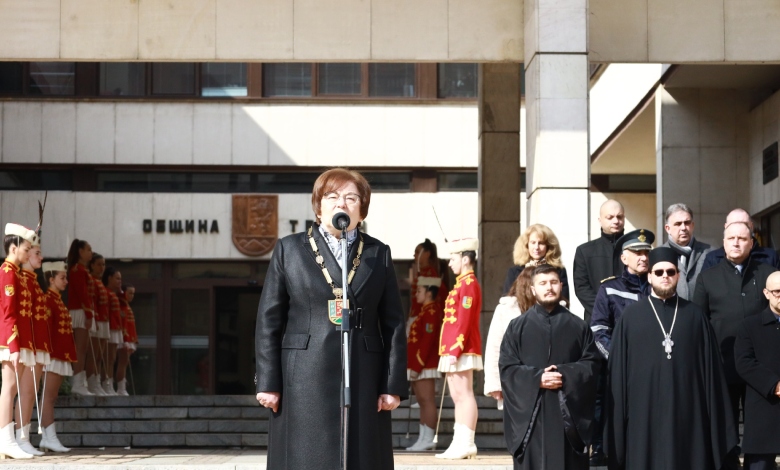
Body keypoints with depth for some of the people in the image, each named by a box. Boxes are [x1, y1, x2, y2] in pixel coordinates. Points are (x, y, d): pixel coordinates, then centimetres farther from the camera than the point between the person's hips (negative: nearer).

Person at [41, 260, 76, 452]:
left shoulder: (58, 300, 19)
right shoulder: (48, 299, -10)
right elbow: (46, 328, -16)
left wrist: (67, 355, 19)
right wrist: (49, 353, -21)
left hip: (61, 356, 9)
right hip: (52, 355, -9)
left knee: (51, 397, 8)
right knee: (48, 396, -9)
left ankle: (46, 439, 9)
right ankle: (51, 438, -12)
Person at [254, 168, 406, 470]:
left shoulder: (379, 254, 11)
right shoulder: (289, 249, 8)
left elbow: (394, 324, 8)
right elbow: (268, 320, 5)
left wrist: (394, 385, 1)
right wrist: (267, 382, -2)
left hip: (363, 383, 1)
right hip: (304, 381, -1)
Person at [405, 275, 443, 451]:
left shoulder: (431, 312, -12)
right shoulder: (425, 311, 19)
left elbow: (427, 340, -19)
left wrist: (417, 366, -21)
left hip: (425, 365, -10)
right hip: (418, 366, 10)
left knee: (427, 401, -8)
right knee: (422, 402, 10)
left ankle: (428, 439, -8)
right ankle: (423, 439, 12)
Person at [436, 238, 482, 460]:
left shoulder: (468, 285, -11)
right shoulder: (462, 284, 19)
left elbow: (464, 322, -18)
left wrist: (454, 351, -20)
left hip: (461, 350, -10)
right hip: (454, 350, 10)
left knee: (464, 395, -8)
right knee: (457, 396, 9)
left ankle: (467, 444, -8)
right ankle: (460, 443, 11)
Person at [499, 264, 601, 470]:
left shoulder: (578, 326, 10)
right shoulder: (517, 326, 7)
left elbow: (592, 363, 4)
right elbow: (507, 367, 0)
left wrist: (565, 375, -13)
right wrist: (537, 379, -14)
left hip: (569, 413, 1)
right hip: (529, 413, 0)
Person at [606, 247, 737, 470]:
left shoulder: (695, 315, 9)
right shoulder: (630, 316, 6)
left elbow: (710, 367, 8)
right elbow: (618, 370, 5)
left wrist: (714, 419, 2)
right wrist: (618, 420, -1)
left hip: (688, 411, 1)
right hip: (644, 411, -1)